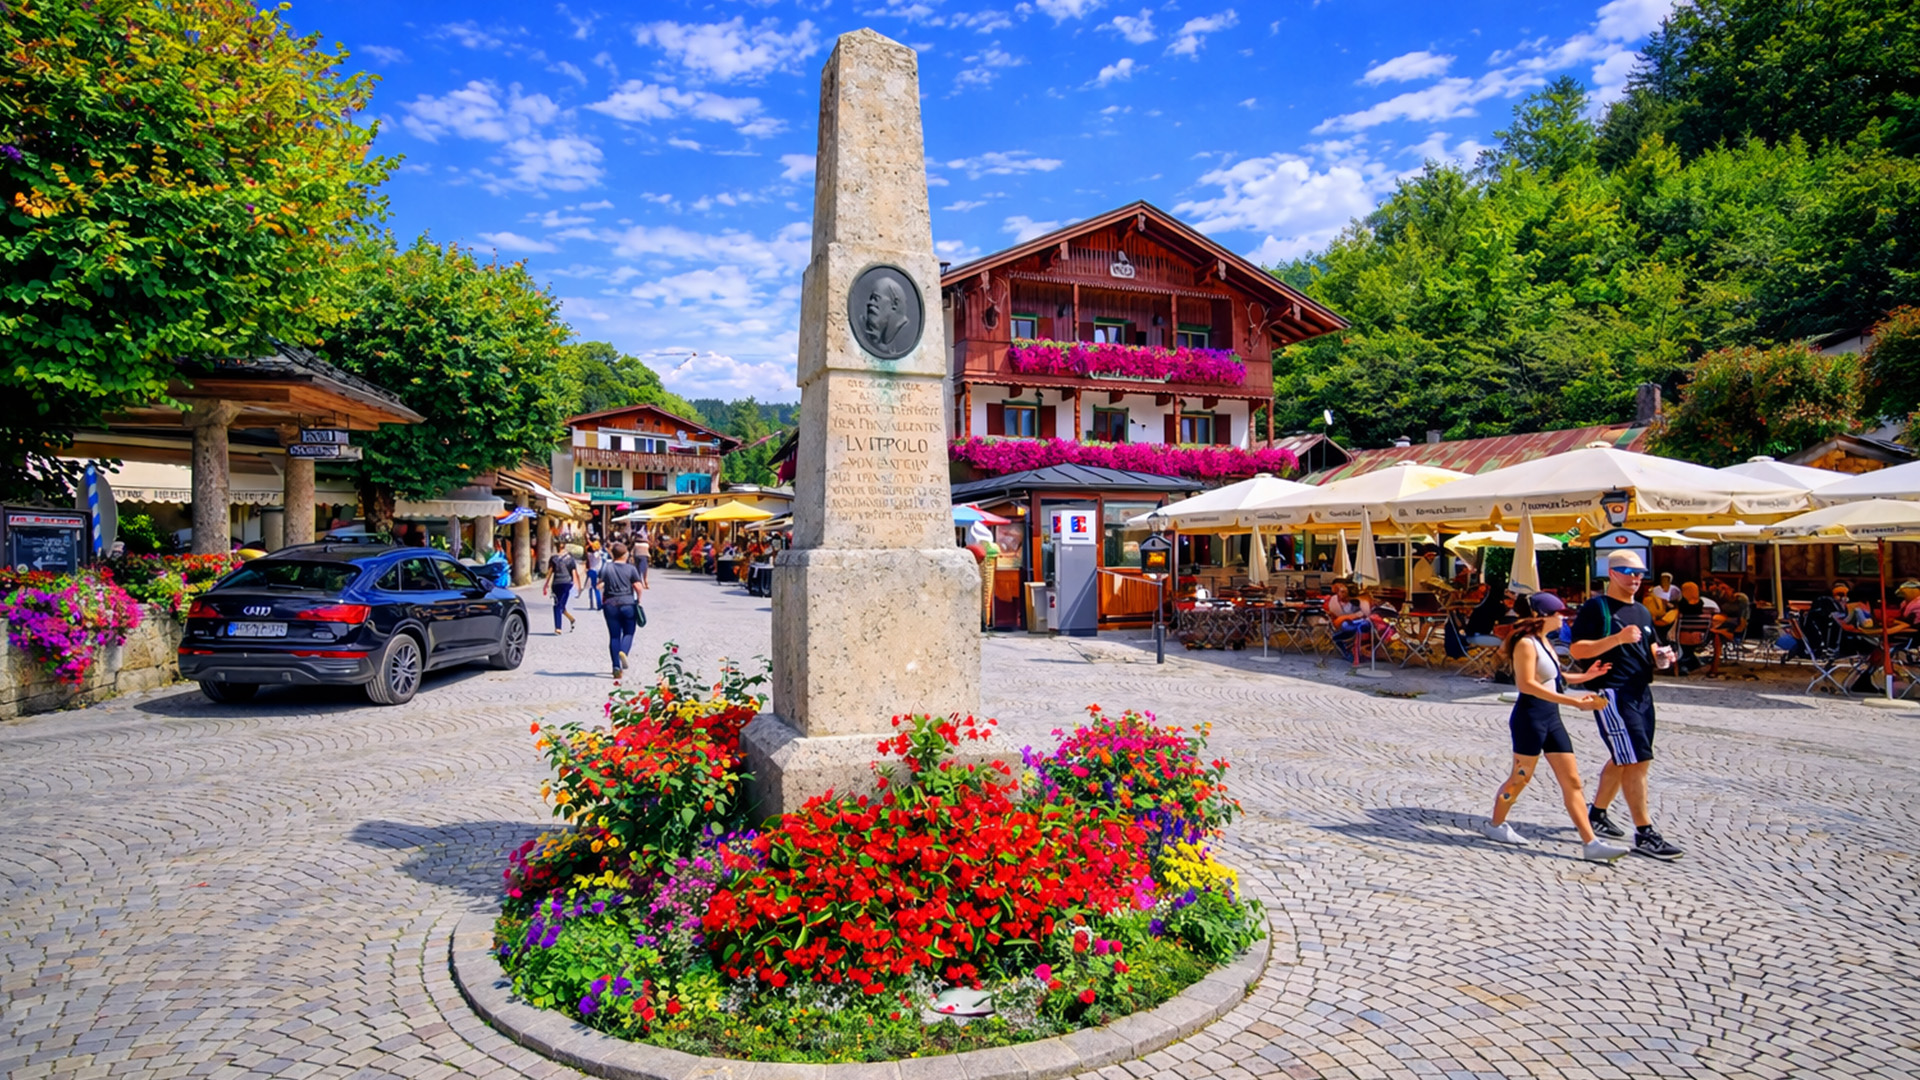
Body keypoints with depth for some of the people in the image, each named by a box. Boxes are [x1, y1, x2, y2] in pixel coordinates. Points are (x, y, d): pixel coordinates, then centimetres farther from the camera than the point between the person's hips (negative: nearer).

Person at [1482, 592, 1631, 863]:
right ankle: (1495, 825, 22)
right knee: (1521, 777, 4)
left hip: (1551, 719, 9)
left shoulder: (1545, 641, 15)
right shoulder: (1526, 643, -15)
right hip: (1530, 718, -9)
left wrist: (1584, 676, 8)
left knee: (1572, 781, 4)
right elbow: (1527, 684, -24)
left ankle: (1590, 843, 5)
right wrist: (1574, 701, -29)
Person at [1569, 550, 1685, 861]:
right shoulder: (1596, 607, -8)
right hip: (1612, 692, -9)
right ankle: (1645, 835, -8)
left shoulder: (1641, 611, 18)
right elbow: (1577, 650, -16)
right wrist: (1617, 638, -27)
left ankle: (1597, 815, 31)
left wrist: (1660, 656, 5)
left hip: (1641, 692, 9)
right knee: (1637, 760, -12)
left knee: (1622, 760, 16)